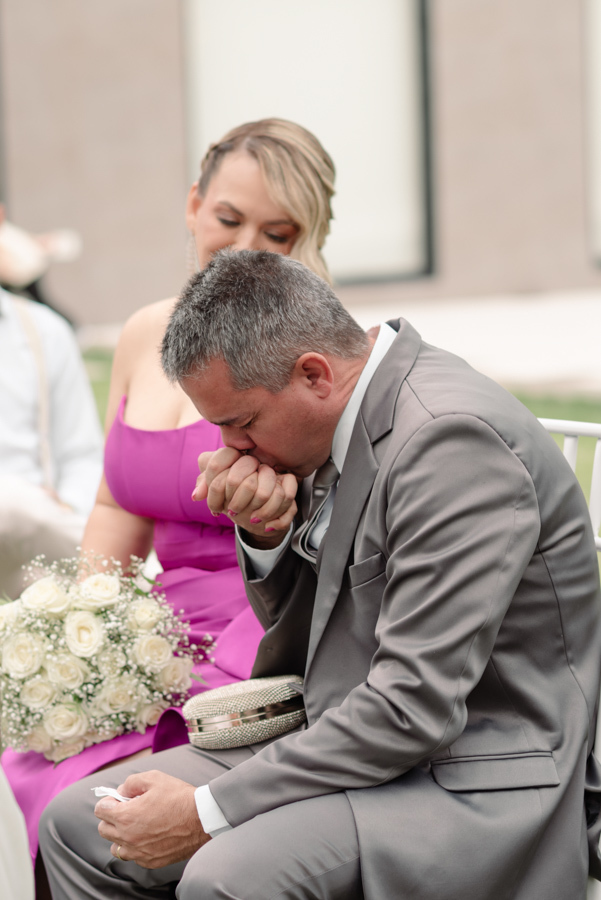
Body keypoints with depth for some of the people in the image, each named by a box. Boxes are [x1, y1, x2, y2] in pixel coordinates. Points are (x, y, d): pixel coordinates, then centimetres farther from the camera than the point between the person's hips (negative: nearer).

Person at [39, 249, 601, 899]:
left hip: (475, 786, -9)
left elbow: (416, 709, -26)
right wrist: (265, 534, -5)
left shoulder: (452, 437, -23)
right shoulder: (348, 416, 6)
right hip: (356, 744, 9)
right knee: (75, 825, 1)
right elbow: (299, 631, 18)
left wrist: (207, 812, -22)